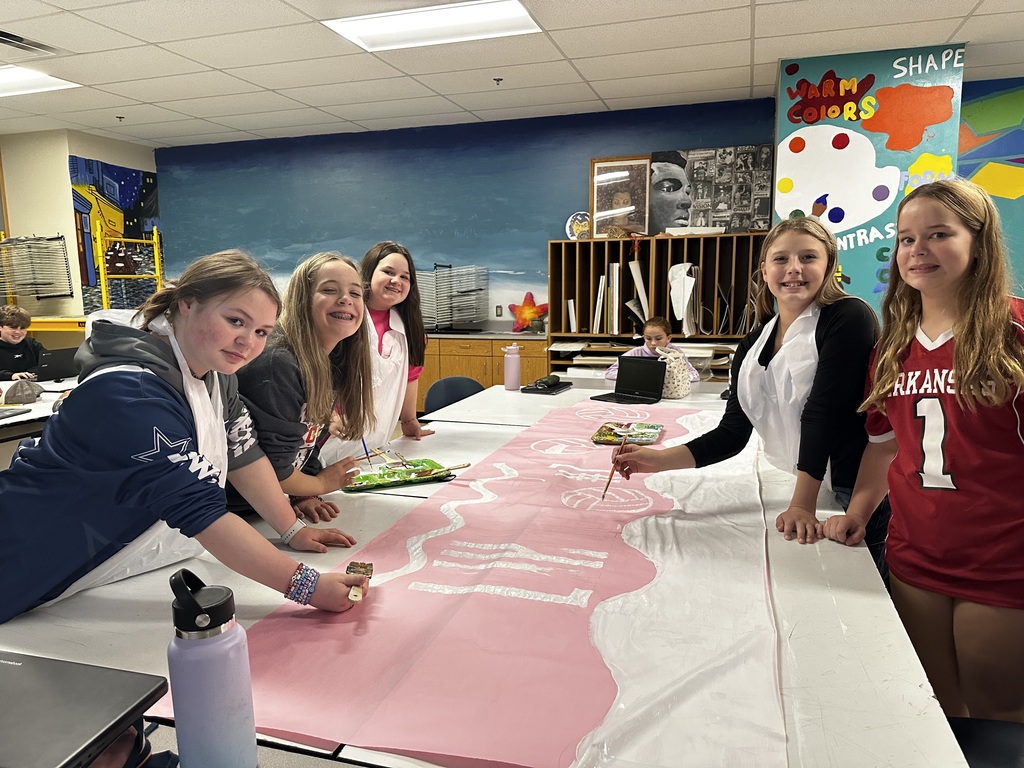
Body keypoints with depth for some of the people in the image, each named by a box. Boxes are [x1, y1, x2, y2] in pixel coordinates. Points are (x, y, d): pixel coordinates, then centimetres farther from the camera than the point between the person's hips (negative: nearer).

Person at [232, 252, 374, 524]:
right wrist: (321, 484, -6)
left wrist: (303, 497, -5)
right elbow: (270, 466, -21)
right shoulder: (277, 365, -24)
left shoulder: (332, 364, 1)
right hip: (230, 510, -7)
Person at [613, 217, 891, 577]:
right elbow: (732, 433, 5)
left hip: (855, 495, -5)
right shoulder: (752, 346, 7)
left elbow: (823, 412, -17)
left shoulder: (849, 318, -10)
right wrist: (659, 459, -7)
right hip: (793, 494, 5)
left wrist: (803, 504, -19)